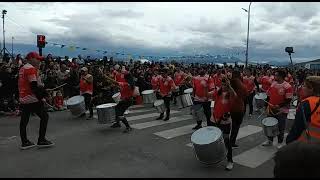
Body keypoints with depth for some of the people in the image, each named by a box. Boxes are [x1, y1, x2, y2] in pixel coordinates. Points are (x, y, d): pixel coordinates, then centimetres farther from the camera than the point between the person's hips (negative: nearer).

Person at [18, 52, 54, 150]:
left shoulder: (23, 68, 17)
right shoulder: (31, 68, -12)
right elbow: (34, 86, -20)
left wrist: (41, 89, 17)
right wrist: (40, 97, -17)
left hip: (23, 98, 10)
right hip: (31, 98, -10)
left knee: (24, 120, 11)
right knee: (44, 116, -3)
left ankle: (24, 142, 18)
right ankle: (41, 140, -2)